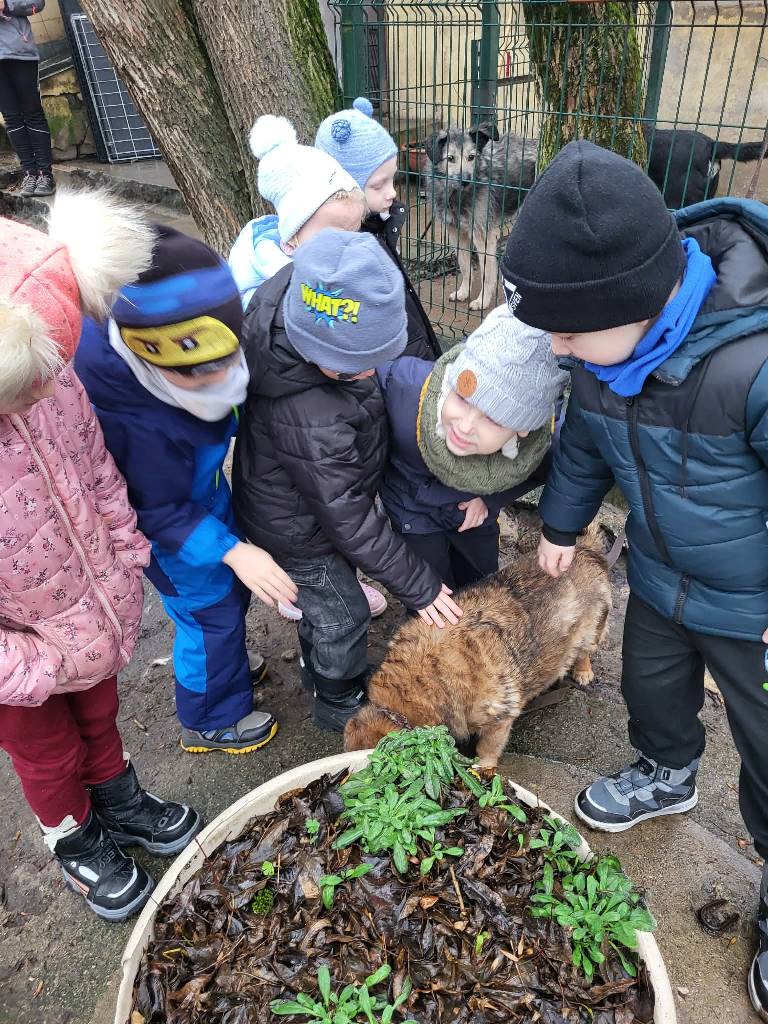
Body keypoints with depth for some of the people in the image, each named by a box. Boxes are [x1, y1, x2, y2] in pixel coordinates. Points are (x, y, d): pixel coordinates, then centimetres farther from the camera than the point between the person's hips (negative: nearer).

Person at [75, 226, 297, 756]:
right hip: (173, 537, -8)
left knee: (234, 589, 28)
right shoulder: (137, 424, -43)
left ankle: (228, 664, 59)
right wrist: (232, 551, -33)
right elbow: (160, 514, -28)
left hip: (209, 498, 8)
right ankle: (211, 722, 41)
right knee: (210, 617, 12)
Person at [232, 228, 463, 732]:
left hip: (300, 499, 8)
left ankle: (318, 671, 57)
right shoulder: (311, 422, -44)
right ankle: (340, 704, 44)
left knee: (323, 602, 29)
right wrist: (418, 585, -20)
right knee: (344, 617, 16)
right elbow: (351, 520, -32)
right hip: (297, 531, -8)